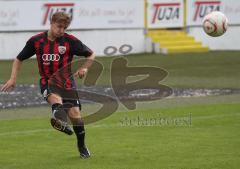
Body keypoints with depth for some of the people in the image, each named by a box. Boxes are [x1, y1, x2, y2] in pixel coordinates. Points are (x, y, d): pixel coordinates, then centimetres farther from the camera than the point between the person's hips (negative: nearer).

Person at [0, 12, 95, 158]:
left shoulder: (70, 41, -7)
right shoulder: (36, 41, -3)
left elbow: (91, 55, 4)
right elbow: (19, 59, 10)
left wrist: (84, 68, -14)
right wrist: (13, 78, -1)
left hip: (67, 82, -1)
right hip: (47, 82, 1)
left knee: (75, 113, -2)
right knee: (55, 98, -32)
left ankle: (82, 146, 19)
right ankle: (60, 122, -59)